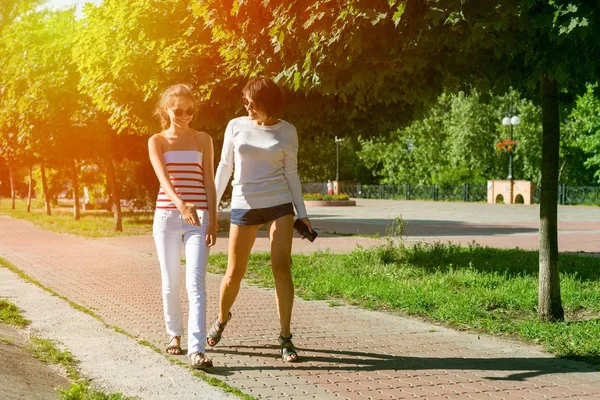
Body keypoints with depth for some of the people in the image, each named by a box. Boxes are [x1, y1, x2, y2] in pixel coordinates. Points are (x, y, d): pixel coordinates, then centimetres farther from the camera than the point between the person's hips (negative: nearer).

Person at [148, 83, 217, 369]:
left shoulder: (203, 140, 9)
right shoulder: (157, 141, 5)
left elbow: (209, 182, 7)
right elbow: (163, 176, -12)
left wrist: (213, 220, -1)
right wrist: (180, 204, -30)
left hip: (199, 216, -1)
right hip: (167, 214, 1)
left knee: (195, 283, -12)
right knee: (171, 282, 10)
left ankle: (197, 349, -17)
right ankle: (175, 334, 31)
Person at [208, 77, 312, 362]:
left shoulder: (287, 131, 2)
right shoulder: (236, 126, 3)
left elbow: (291, 173, 6)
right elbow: (225, 167, 7)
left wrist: (302, 212, 2)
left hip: (279, 204, 0)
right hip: (244, 206, 1)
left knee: (281, 268, -10)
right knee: (234, 274, 4)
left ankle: (285, 337, -3)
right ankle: (222, 318, 34)